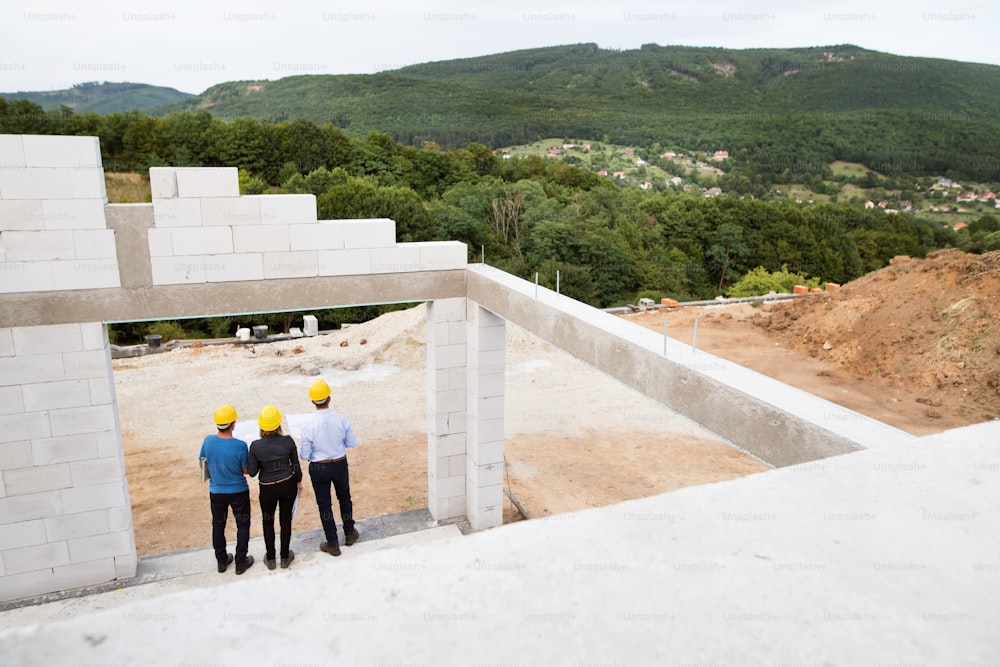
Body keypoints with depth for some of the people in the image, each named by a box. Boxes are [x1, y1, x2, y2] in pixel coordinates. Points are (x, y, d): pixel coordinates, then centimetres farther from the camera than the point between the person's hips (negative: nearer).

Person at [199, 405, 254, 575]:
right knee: (243, 525, 14)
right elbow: (246, 470, -13)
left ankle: (221, 560, 33)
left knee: (218, 524, 21)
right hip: (238, 492, -3)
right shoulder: (240, 445, -26)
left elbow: (202, 462, 1)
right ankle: (241, 562, 21)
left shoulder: (208, 440, -16)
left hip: (216, 491, 3)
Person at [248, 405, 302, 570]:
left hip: (268, 489, -1)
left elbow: (252, 472, -12)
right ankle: (285, 557, 30)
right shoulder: (288, 441, -16)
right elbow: (296, 465, -5)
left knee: (268, 522, 20)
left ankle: (270, 559, 31)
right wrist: (299, 481, 12)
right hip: (288, 485, 1)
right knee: (286, 520, 17)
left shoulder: (256, 446, -19)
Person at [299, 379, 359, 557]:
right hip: (340, 464, 2)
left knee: (324, 505, 15)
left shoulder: (308, 425, -22)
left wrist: (304, 453, 8)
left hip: (319, 469, -2)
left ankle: (332, 544, 26)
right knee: (344, 498, 26)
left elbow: (304, 455, -14)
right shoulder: (342, 419, -17)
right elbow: (352, 443, -5)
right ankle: (349, 533, 41)